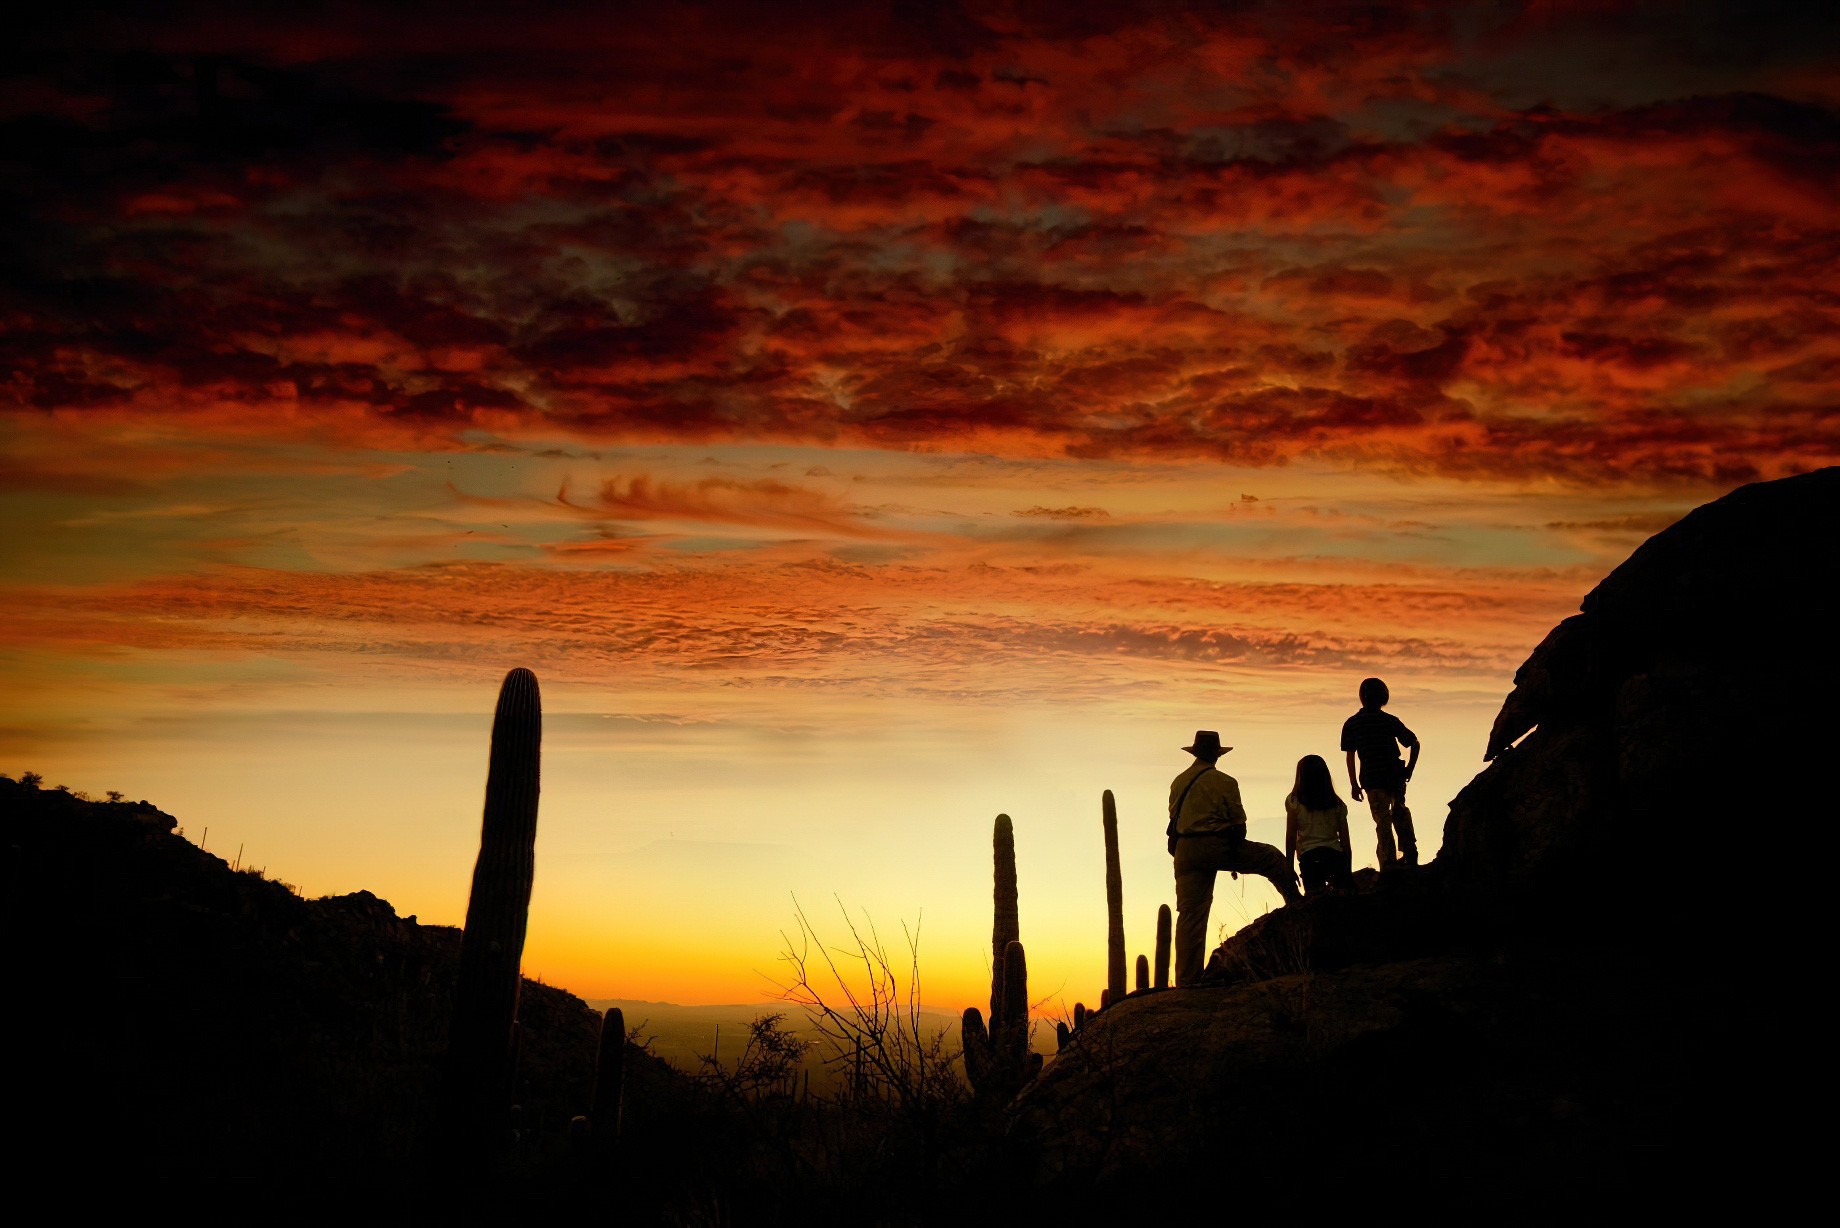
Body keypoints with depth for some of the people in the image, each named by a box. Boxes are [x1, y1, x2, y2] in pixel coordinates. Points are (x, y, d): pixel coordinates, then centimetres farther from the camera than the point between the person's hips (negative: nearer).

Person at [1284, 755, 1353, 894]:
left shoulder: (1294, 801, 6)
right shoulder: (1338, 804, 14)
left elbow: (1291, 837, 4)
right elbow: (1345, 841, 14)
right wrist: (1348, 870, 20)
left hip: (1310, 856, -3)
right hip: (1336, 855, 3)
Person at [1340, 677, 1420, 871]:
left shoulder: (1351, 724, -2)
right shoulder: (1390, 720, 0)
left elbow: (1350, 756, -2)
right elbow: (1414, 742, -2)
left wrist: (1354, 784, 3)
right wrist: (1409, 769, 7)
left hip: (1372, 779, -1)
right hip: (1396, 776, 2)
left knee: (1383, 822, 5)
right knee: (1400, 813, 24)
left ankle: (1388, 863, 3)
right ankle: (1410, 854, 27)